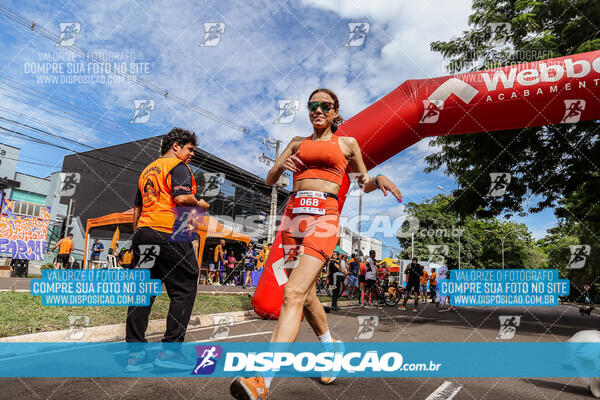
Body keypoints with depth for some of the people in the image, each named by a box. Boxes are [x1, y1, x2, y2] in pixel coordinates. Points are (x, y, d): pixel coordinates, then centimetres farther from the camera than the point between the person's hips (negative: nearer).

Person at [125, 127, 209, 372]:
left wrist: (138, 236, 28)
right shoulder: (178, 166, -2)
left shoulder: (148, 170, 23)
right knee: (184, 291, 2)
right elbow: (181, 198, -19)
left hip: (144, 233, 8)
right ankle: (170, 351, 3)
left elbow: (137, 208, 24)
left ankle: (135, 353, 13)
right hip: (171, 235, -8)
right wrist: (199, 203, -1)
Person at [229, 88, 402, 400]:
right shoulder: (298, 143, 21)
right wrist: (281, 165, -7)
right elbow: (269, 180, 15)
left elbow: (364, 185, 20)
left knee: (293, 295, -19)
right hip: (293, 215, 5)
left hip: (324, 217, -4)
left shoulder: (347, 143, 14)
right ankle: (331, 349, 35)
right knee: (306, 295, 10)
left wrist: (380, 179, -3)